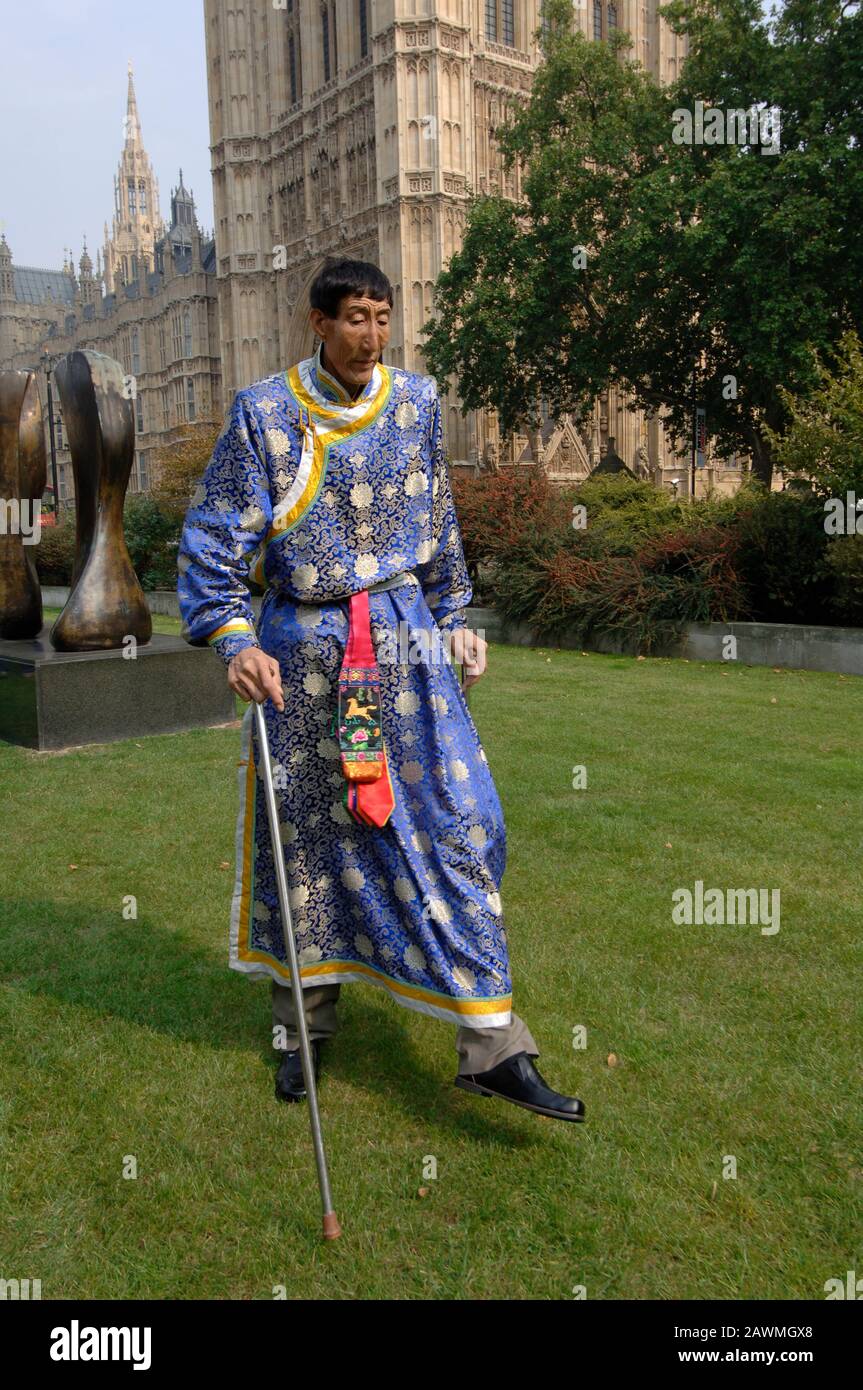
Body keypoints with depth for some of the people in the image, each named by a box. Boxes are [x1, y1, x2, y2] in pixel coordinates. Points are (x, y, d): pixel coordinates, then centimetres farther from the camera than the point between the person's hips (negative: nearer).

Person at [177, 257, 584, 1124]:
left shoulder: (415, 401, 6)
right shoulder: (263, 414, -4)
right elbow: (214, 538, -7)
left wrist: (453, 618, 17)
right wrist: (232, 638, -20)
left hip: (406, 642, 2)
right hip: (303, 649, -2)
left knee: (459, 822, -5)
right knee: (303, 834, 8)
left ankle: (490, 1045, 4)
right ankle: (303, 1026, 30)